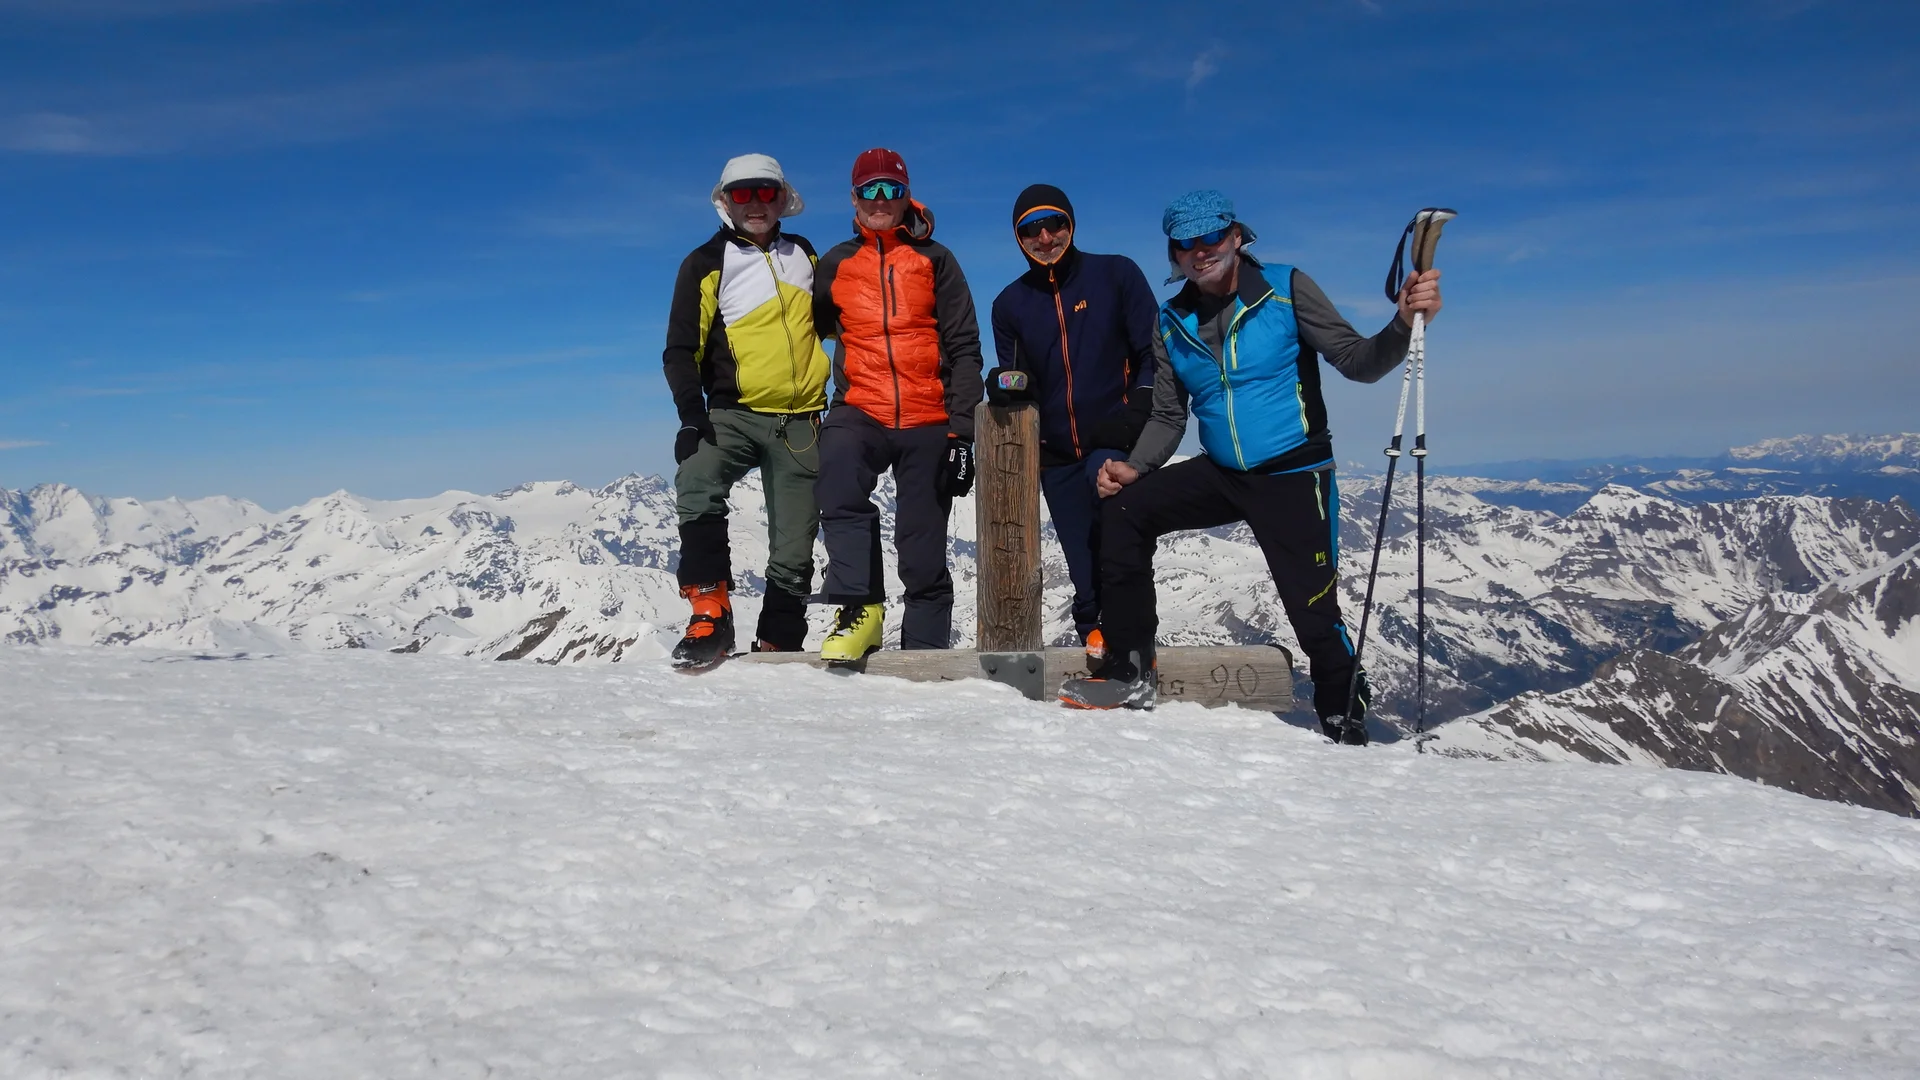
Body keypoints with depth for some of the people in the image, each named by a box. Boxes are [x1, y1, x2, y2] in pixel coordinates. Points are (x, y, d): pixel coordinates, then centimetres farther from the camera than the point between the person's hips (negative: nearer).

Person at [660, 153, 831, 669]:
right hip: (735, 414, -3)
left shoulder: (803, 254, 14)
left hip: (800, 422, 3)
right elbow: (681, 349, -1)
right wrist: (691, 414, -15)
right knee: (696, 480, -32)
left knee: (794, 552, 0)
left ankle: (777, 647, 12)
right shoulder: (706, 263, 4)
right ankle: (711, 617, -27)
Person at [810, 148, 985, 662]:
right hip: (859, 411, 1)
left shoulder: (935, 260, 8)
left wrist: (962, 428, -6)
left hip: (928, 420, 0)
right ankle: (859, 608, -25)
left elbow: (963, 349, 4)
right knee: (838, 487, -32)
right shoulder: (836, 263, 12)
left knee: (924, 551, 1)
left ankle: (926, 648, 12)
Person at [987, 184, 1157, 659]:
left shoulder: (1115, 275, 2)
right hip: (1056, 456, 3)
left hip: (1114, 442, -3)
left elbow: (1154, 352, 1)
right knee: (1084, 564, 2)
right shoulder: (1011, 304, 11)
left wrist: (1136, 414, -12)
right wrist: (1005, 383, -7)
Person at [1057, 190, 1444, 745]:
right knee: (1123, 509, -6)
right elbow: (1169, 417, 10)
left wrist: (1403, 324, -29)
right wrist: (1134, 468, -7)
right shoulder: (1173, 323, 6)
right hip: (1221, 473, 5)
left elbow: (1356, 361, -10)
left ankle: (1345, 723, 17)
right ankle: (1130, 670, 1)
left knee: (1314, 611, -9)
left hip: (1293, 475, -5)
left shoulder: (1285, 289, -7)